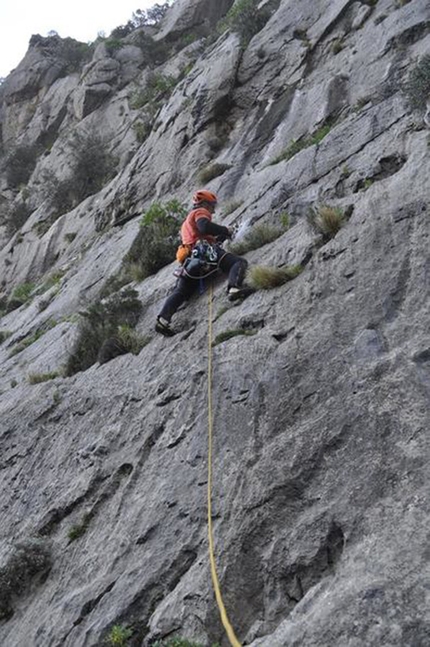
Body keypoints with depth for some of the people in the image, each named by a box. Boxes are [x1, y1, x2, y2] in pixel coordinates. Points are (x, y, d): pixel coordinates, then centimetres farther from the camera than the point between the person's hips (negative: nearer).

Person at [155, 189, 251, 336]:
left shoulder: (186, 222, 41)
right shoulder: (200, 212, 12)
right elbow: (204, 226, -11)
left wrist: (220, 237, 33)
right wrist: (225, 230, 1)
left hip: (191, 258, 8)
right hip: (205, 251, -8)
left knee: (180, 292, 7)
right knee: (239, 262, -16)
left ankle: (163, 319, -8)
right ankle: (234, 288, -44)